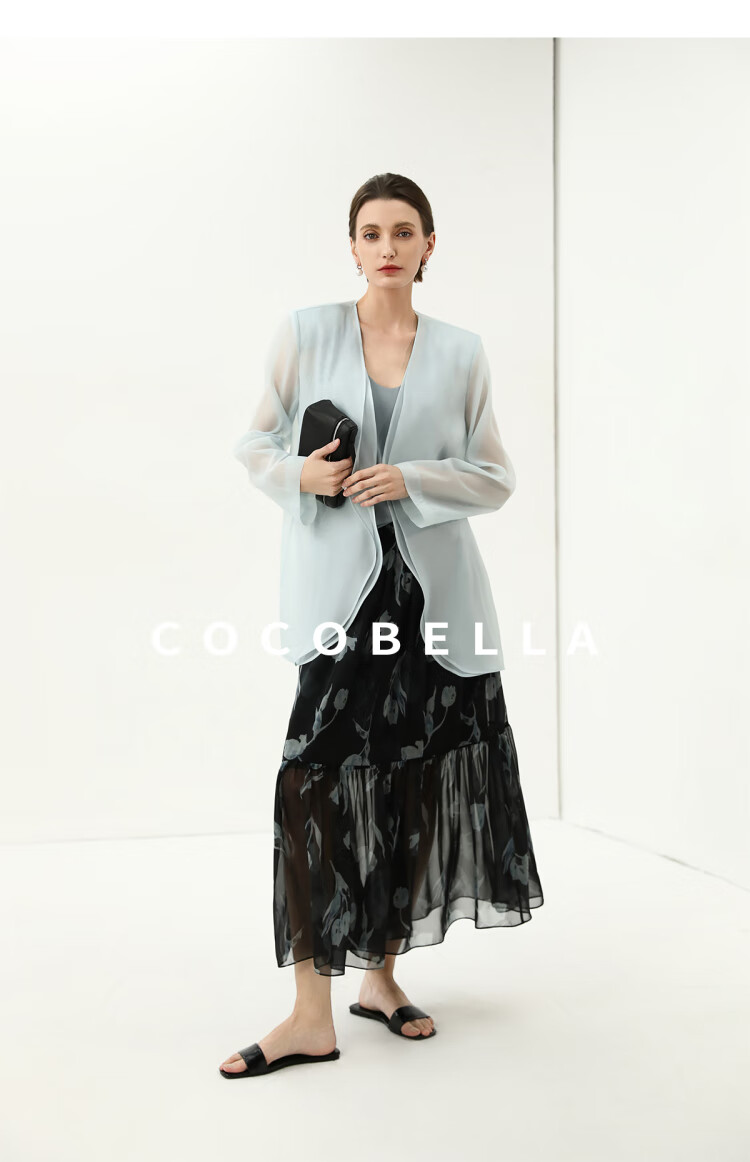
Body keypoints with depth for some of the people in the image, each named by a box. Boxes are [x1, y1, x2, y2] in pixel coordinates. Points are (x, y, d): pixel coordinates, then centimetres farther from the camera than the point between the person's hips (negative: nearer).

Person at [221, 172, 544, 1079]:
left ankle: (381, 974, 26)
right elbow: (255, 445, 10)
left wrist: (410, 479, -9)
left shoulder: (461, 351, 7)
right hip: (341, 585, -2)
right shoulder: (306, 333, 4)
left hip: (434, 587, 2)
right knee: (315, 777, -10)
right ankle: (311, 1016, -2)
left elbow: (497, 479, 7)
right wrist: (302, 474, -11)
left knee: (417, 781, 7)